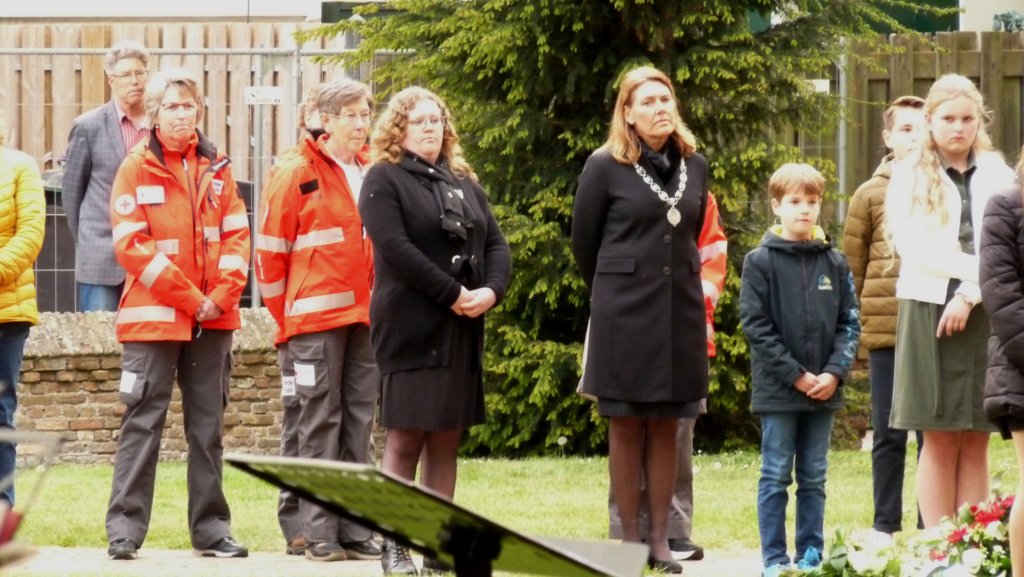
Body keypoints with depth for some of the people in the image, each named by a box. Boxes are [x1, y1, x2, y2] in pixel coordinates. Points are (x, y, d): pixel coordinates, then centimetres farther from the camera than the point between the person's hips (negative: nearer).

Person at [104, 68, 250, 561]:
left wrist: (221, 295, -8)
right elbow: (130, 244, -9)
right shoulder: (137, 168, -3)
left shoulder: (216, 169, 9)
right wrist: (189, 298, -13)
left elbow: (236, 235, 8)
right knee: (142, 423, -5)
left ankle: (210, 528, 12)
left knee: (207, 425, 8)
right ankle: (124, 529, -3)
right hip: (153, 316, -4)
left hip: (213, 318, 4)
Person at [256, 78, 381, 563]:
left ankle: (355, 531, 10)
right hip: (317, 317, -5)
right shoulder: (297, 174, -4)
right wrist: (285, 314, 1)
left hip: (365, 317, 5)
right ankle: (319, 532, 0)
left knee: (359, 422, 6)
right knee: (321, 422, -2)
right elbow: (271, 249, -2)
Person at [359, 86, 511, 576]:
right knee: (406, 437, -6)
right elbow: (395, 247, -15)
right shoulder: (383, 181, -2)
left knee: (447, 439, 6)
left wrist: (491, 289, -8)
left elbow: (496, 243, 13)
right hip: (410, 326, -6)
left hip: (462, 329, 6)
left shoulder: (464, 184, 18)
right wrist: (452, 293, -16)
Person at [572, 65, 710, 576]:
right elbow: (584, 241, 2)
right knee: (626, 425, 1)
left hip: (680, 310, 4)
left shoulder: (694, 166, 7)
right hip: (624, 313, -4)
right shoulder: (605, 166, -6)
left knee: (665, 425, 6)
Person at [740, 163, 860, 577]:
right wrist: (796, 375, -12)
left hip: (824, 389, 3)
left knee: (814, 478, 9)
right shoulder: (760, 262, -4)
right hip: (777, 389, -3)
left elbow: (849, 324, 7)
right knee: (776, 477, 2)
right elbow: (755, 325, -8)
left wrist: (835, 372, -8)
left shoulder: (834, 263, 6)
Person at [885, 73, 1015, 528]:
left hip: (985, 316, 1)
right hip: (928, 312, -1)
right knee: (940, 442, -3)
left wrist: (970, 293, -13)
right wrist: (973, 268, -12)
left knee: (976, 442, 0)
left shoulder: (998, 176, 11)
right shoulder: (909, 176, 7)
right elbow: (911, 246, -6)